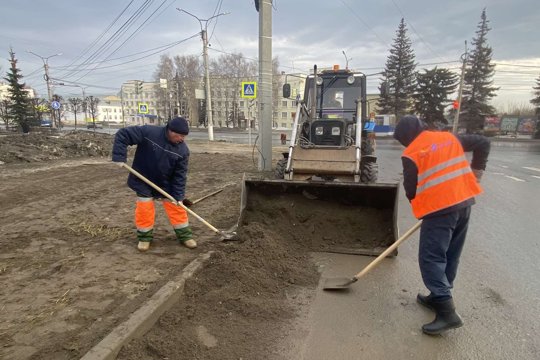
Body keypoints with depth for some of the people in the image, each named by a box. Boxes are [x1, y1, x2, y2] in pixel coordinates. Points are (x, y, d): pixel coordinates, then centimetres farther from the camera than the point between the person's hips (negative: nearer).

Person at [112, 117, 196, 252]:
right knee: (144, 209, 2)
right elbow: (123, 134, -18)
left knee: (176, 207, 3)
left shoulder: (183, 150, -17)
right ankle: (145, 236, 23)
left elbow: (180, 175, -12)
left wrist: (178, 196, -15)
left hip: (166, 184, 2)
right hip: (143, 181, -1)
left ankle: (184, 235, 18)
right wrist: (119, 157, -25)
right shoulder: (148, 132, -24)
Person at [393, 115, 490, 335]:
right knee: (451, 255, 16)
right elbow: (483, 142, 19)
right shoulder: (449, 138, 12)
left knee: (430, 258, -3)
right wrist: (477, 169, 23)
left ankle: (447, 312, -8)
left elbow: (411, 189, -3)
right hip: (464, 201, 8)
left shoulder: (411, 154, -6)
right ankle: (439, 297, 29)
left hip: (440, 208, -8)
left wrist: (420, 207, 14)